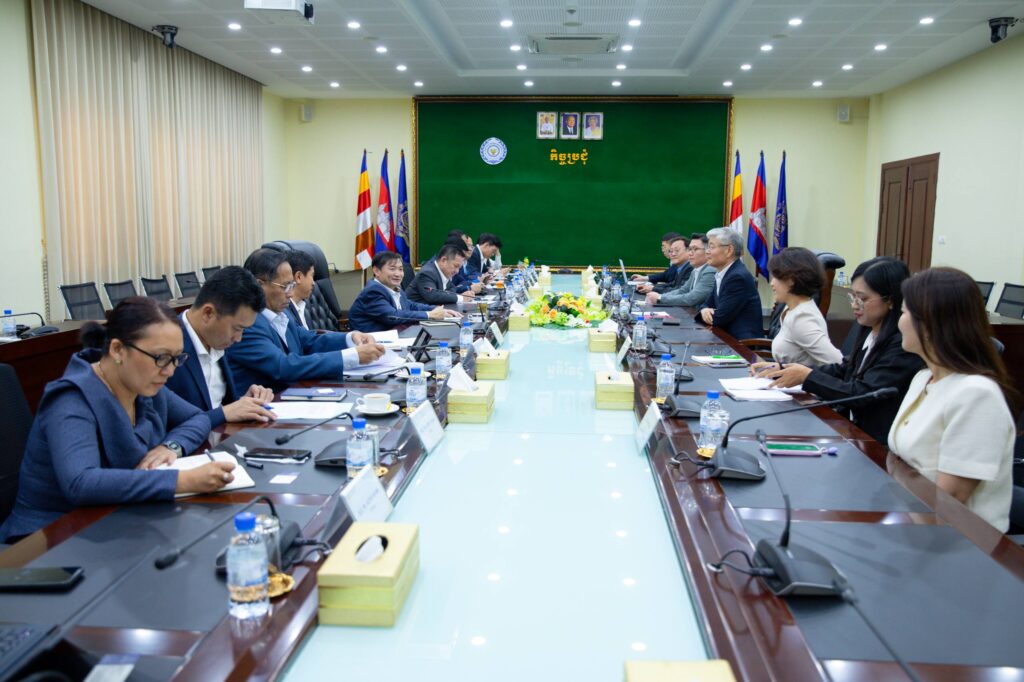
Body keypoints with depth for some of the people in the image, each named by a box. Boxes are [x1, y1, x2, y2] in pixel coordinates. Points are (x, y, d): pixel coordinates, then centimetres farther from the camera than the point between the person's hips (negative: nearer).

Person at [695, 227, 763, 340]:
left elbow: (719, 318, -19)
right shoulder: (722, 274, 8)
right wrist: (704, 310, -9)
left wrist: (705, 314, -1)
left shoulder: (738, 277, -18)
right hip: (729, 336, 7)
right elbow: (707, 304, 12)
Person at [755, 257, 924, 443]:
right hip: (852, 427, 7)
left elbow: (861, 394, -21)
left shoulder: (904, 345, -19)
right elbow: (842, 369, 14)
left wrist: (807, 376, -16)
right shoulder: (869, 332, 7)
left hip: (877, 444, -7)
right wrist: (784, 371, 3)